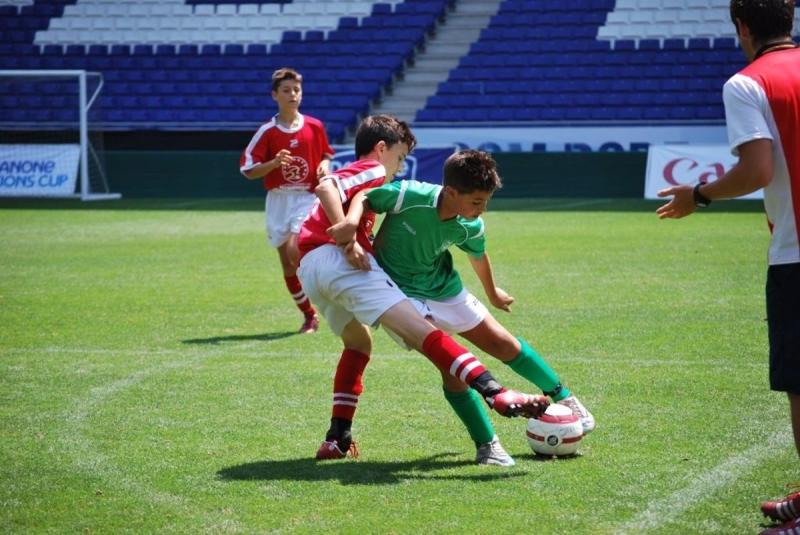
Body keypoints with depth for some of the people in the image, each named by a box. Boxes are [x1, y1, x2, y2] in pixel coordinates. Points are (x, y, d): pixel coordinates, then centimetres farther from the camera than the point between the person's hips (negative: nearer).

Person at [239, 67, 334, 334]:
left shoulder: (315, 127, 0)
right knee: (287, 264, 4)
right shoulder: (267, 132, -4)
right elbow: (248, 170, -4)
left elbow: (326, 154, 17)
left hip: (308, 197, -1)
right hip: (278, 200, 1)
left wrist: (325, 165, -6)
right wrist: (275, 162, -20)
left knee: (294, 249, -24)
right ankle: (309, 315, 17)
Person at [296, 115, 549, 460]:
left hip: (308, 269, 9)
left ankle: (338, 438, 22)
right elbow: (325, 187, -12)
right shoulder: (371, 171, 7)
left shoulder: (349, 174, 35)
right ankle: (495, 393, -34)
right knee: (418, 329, -21)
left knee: (358, 343, 29)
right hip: (335, 258, -9)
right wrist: (348, 241, -18)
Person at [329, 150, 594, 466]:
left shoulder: (471, 227, -14)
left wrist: (492, 293, 26)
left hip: (444, 288, 5)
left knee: (504, 345, 9)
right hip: (401, 294, -5)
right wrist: (351, 222, -36)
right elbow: (364, 199, -14)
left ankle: (563, 398, 32)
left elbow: (478, 256, 9)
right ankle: (487, 446, -6)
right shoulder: (409, 196, -30)